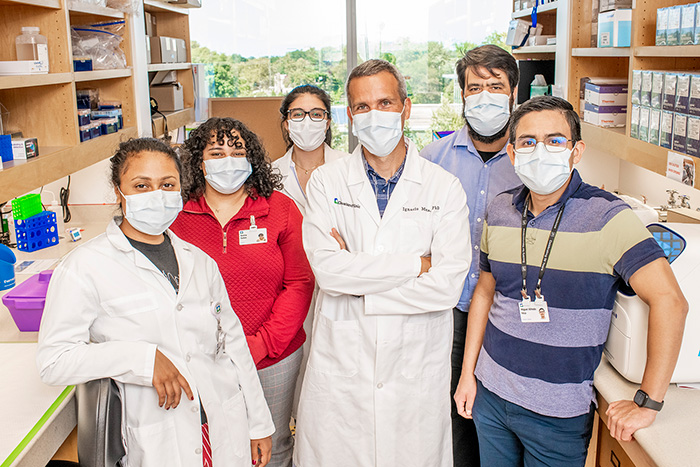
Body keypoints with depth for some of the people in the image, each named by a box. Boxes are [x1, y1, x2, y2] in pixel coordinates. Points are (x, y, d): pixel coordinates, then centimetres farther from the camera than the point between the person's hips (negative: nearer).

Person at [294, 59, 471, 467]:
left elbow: (447, 287, -13)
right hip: (340, 369, 1)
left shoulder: (446, 188, -3)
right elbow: (327, 269, -14)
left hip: (416, 371, 0)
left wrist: (357, 284, -12)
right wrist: (416, 264, -14)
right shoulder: (326, 182, 0)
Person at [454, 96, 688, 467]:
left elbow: (669, 301, -23)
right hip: (490, 393, 4)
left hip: (559, 412, -4)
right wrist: (468, 372, 9)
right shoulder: (499, 211, -1)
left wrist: (647, 403, -22)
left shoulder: (607, 217, -16)